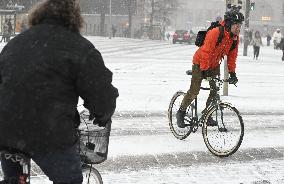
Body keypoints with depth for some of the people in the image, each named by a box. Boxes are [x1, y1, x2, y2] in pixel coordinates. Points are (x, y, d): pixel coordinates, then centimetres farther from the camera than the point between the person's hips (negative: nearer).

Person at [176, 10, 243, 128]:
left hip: (214, 64, 7)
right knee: (194, 90, -7)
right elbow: (206, 52, -32)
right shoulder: (215, 33, -31)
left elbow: (232, 55, 0)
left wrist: (232, 73, -5)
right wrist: (204, 70, -34)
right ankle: (181, 112, 10)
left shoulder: (235, 38, -8)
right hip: (200, 62, -7)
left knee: (215, 90, 0)